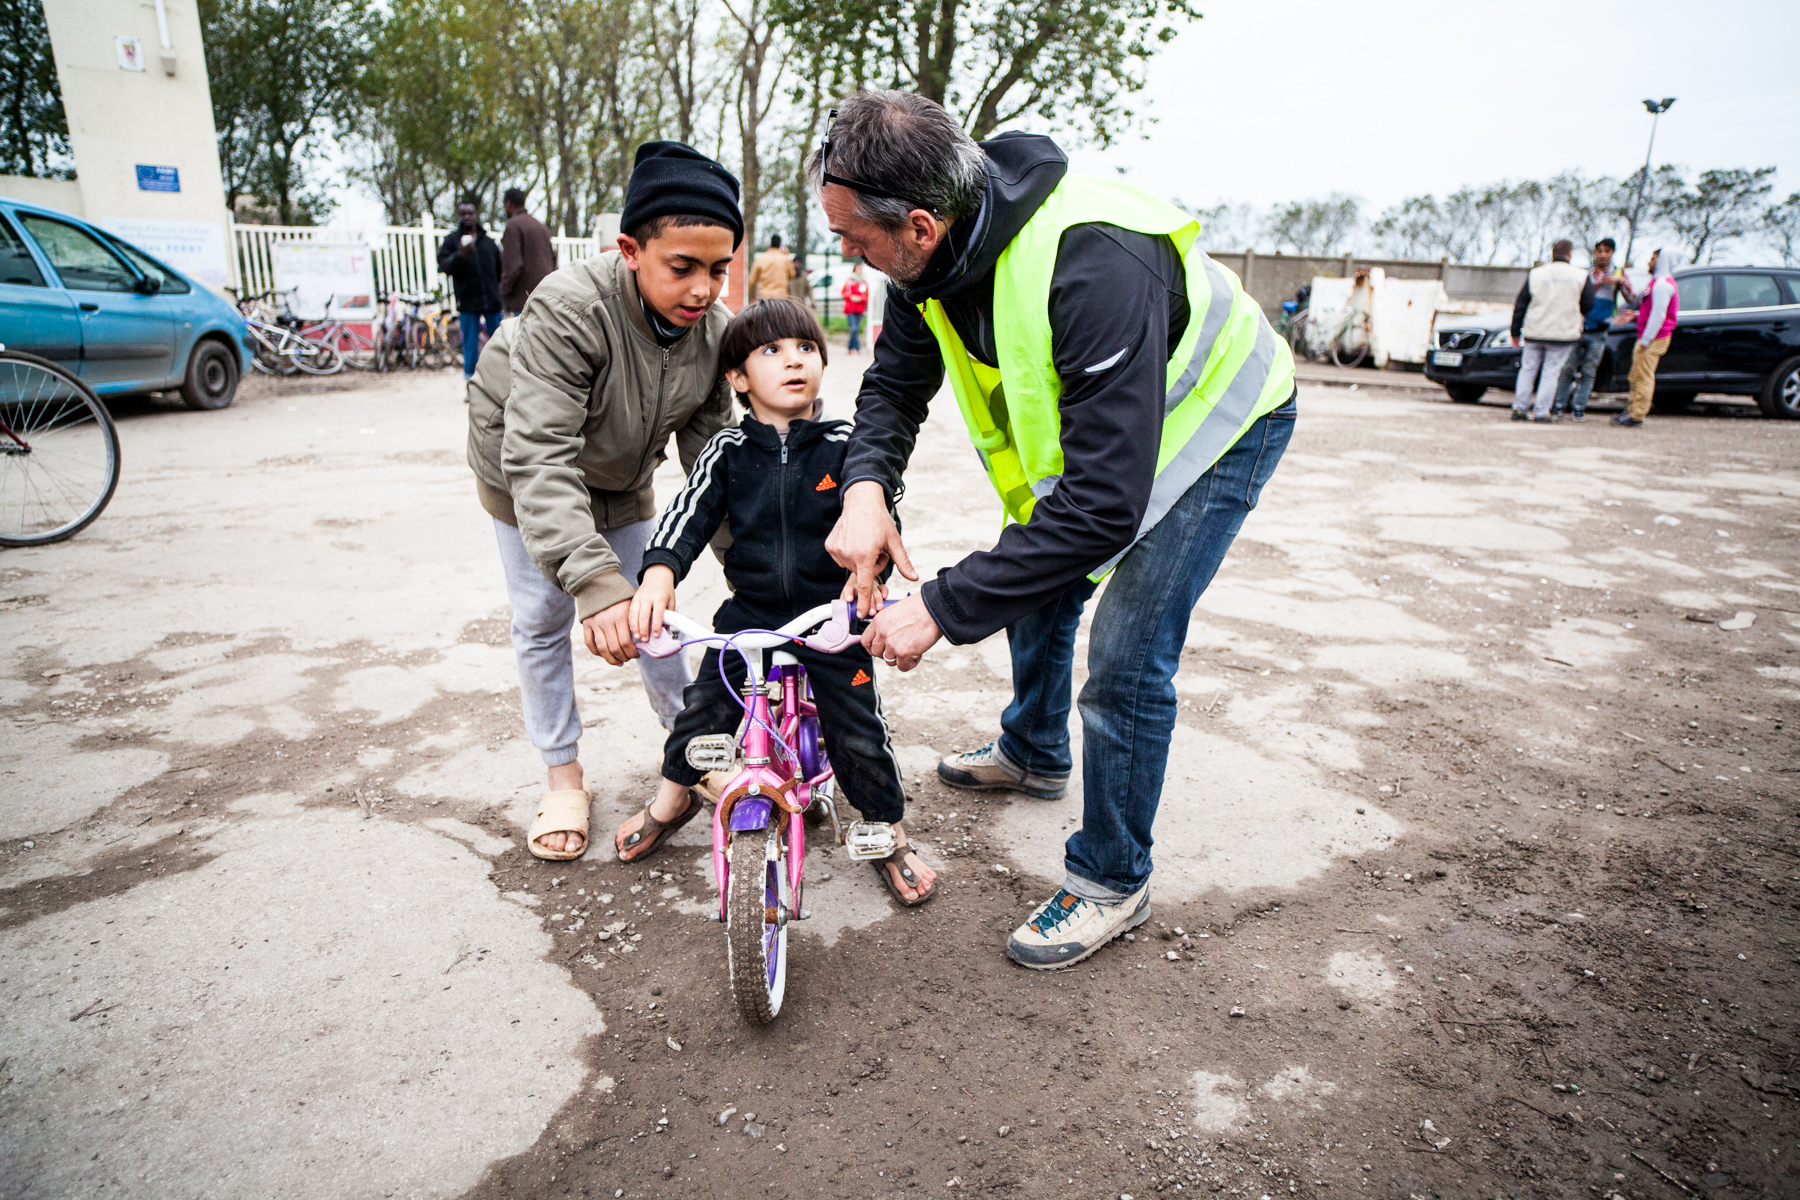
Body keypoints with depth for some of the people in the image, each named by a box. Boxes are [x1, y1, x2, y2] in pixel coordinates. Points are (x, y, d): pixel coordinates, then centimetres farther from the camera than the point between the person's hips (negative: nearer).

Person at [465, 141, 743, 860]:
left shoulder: (714, 330, -23)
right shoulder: (568, 309, -40)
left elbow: (709, 455, -17)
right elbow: (538, 457, -46)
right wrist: (595, 583, -57)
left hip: (622, 472, 4)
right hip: (522, 459, -3)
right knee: (543, 619, 0)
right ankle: (564, 780, 16)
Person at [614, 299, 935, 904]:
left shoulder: (845, 445, -4)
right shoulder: (728, 452, -1)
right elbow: (691, 513, -10)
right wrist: (660, 571, -29)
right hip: (749, 612, 2)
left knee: (858, 734, -3)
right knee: (703, 708, 5)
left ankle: (889, 837, 23)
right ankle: (672, 801, 36)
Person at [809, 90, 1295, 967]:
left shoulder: (1097, 265, -42)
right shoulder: (933, 253, -17)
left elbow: (1104, 504, -44)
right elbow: (894, 384, -4)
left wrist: (942, 608, -42)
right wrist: (865, 485, -26)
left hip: (1218, 424, -8)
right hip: (1095, 417, 8)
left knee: (1126, 660, -15)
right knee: (1034, 579, 18)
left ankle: (1112, 882, 8)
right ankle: (1034, 753, 45)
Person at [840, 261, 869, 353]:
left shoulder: (865, 282, 9)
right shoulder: (849, 281, 3)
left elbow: (867, 296, 9)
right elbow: (843, 292, 7)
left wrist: (860, 298, -10)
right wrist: (851, 297, -9)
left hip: (859, 309, 3)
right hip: (850, 309, -3)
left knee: (856, 329, 5)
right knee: (854, 328, -15)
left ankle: (850, 348, 19)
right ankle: (858, 348, -9)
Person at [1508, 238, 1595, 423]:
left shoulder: (1536, 274, 3)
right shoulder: (1580, 276, -1)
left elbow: (1520, 305, 3)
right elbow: (1588, 305, 3)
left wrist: (1515, 331, 9)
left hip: (1534, 332, 1)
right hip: (1563, 333, -1)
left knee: (1528, 370, 10)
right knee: (1551, 372, 2)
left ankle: (1519, 408, 7)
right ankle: (1541, 412, 0)